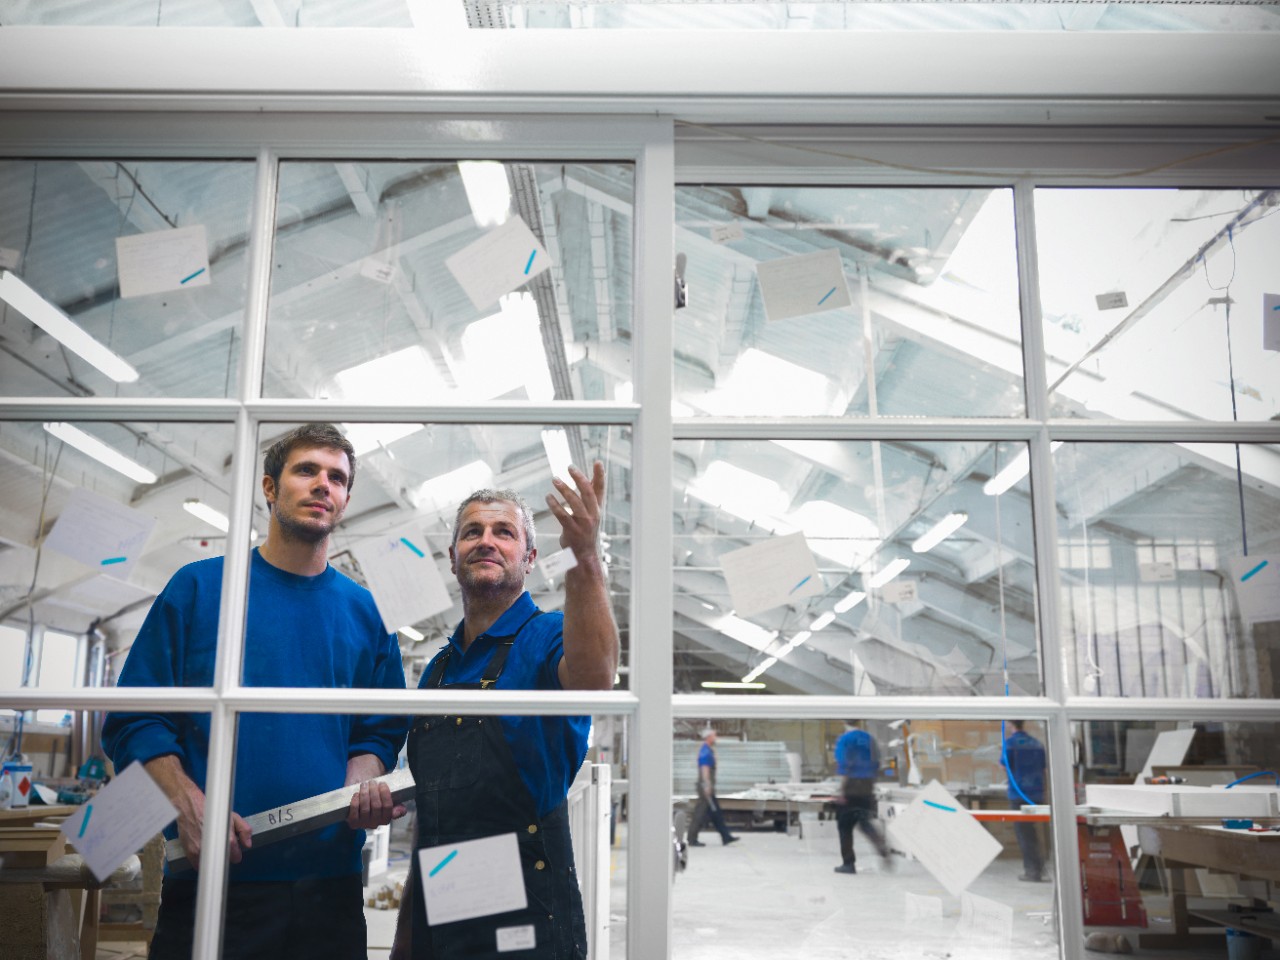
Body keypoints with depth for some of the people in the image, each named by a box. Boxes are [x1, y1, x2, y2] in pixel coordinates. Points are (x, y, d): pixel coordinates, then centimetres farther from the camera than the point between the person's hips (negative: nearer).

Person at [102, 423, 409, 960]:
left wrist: (361, 790, -11)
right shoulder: (199, 586, 3)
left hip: (328, 877, 2)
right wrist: (187, 802, -16)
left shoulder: (361, 610, 9)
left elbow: (377, 733, 10)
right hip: (210, 876, -2)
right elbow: (134, 719, -1)